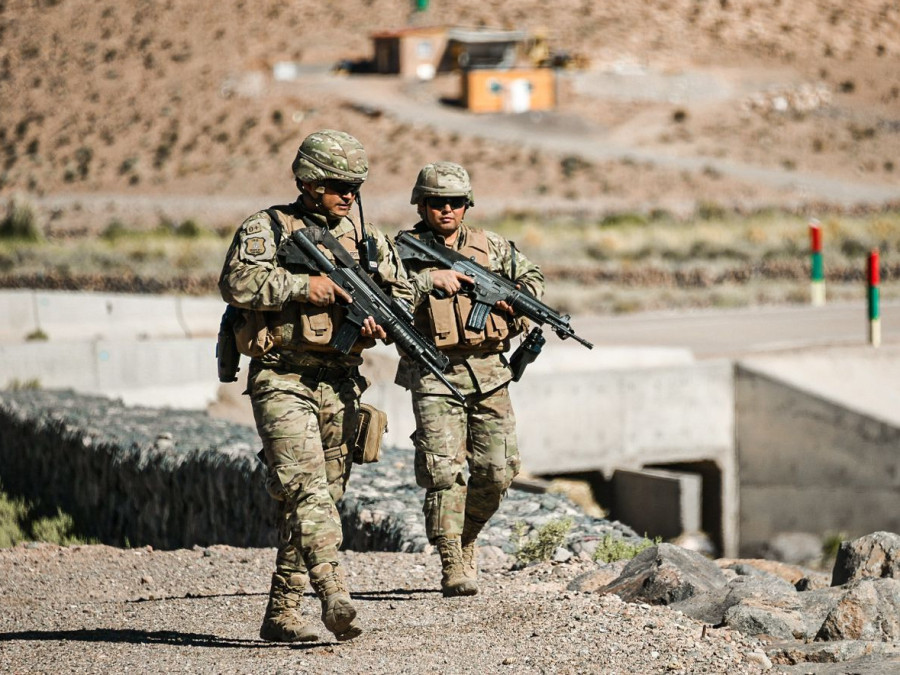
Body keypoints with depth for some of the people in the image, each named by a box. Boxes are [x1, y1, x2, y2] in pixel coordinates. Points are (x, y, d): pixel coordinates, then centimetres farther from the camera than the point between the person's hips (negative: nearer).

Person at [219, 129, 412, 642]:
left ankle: (282, 611, 13)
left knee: (324, 495, 6)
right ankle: (336, 595, -32)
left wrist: (380, 321, -4)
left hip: (340, 386, 6)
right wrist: (302, 286, -20)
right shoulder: (266, 228, -1)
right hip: (283, 382, -6)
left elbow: (404, 295, 17)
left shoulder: (366, 238, 14)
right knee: (307, 488, -19)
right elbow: (237, 283, -16)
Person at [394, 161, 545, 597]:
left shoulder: (489, 246, 12)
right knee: (444, 470, -13)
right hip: (434, 376, -4)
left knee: (497, 470, 3)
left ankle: (467, 538, 28)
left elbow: (532, 276, 25)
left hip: (488, 373, 4)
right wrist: (430, 279, -20)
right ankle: (452, 566, -7)